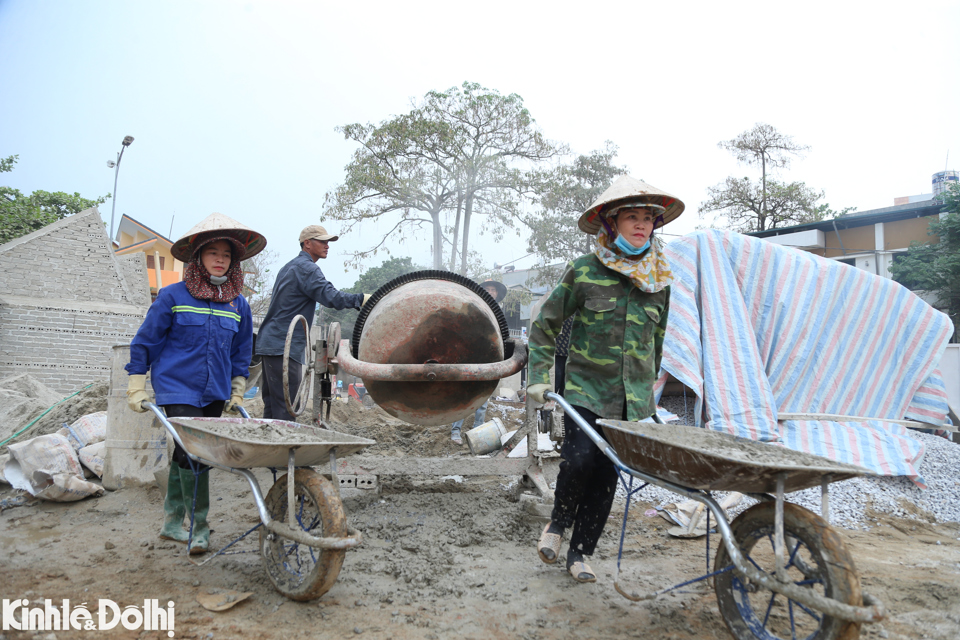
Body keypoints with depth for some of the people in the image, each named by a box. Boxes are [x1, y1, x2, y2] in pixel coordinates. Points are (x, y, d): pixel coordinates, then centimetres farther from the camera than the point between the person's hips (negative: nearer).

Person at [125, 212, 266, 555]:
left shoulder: (238, 304, 5)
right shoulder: (173, 296, -6)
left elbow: (241, 351, 16)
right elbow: (144, 341, 0)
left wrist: (237, 390, 15)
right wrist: (136, 388, 1)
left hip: (214, 394, 4)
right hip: (178, 391, -4)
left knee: (185, 456, 14)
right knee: (193, 456, -11)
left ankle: (172, 523, 29)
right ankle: (199, 526, 4)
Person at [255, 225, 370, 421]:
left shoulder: (290, 266, 22)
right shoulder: (306, 268, -10)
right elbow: (331, 297, -21)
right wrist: (363, 299, -17)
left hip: (270, 343, 10)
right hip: (283, 346, -10)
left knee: (272, 405, 13)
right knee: (286, 407, -10)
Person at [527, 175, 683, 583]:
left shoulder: (659, 280, 7)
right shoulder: (584, 272, -6)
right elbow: (545, 326, 2)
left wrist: (651, 388, 19)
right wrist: (538, 376, -5)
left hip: (634, 397, 4)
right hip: (586, 389, -3)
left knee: (607, 474, 5)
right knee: (579, 459, -19)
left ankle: (580, 552, 23)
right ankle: (558, 522, 13)